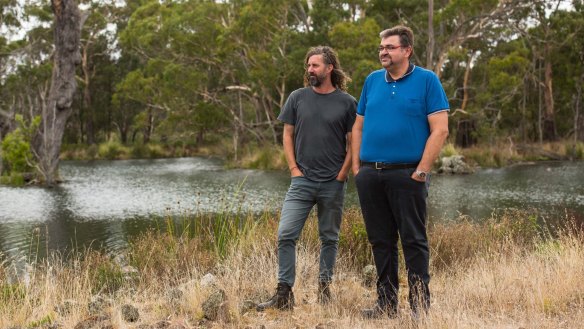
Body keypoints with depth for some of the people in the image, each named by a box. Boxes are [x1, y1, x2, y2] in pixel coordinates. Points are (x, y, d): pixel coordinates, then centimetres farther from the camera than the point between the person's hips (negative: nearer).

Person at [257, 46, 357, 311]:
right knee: (285, 235, -7)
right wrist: (294, 168, 1)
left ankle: (324, 288, 23)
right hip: (302, 180, 1)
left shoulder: (347, 103, 0)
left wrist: (342, 175, -4)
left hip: (333, 184, -1)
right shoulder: (298, 98, 5)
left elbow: (352, 143, 2)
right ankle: (284, 294, -2)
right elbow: (288, 135, 10)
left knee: (329, 239, 10)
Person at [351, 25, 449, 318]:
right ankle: (386, 303, 20)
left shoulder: (426, 80, -3)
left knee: (413, 240, 0)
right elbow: (358, 126, 16)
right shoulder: (372, 81, 12)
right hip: (370, 174, 5)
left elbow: (440, 129, -8)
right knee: (380, 241, 10)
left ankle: (420, 305, 8)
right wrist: (356, 165, 7)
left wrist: (422, 170, -14)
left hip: (407, 174, -5)